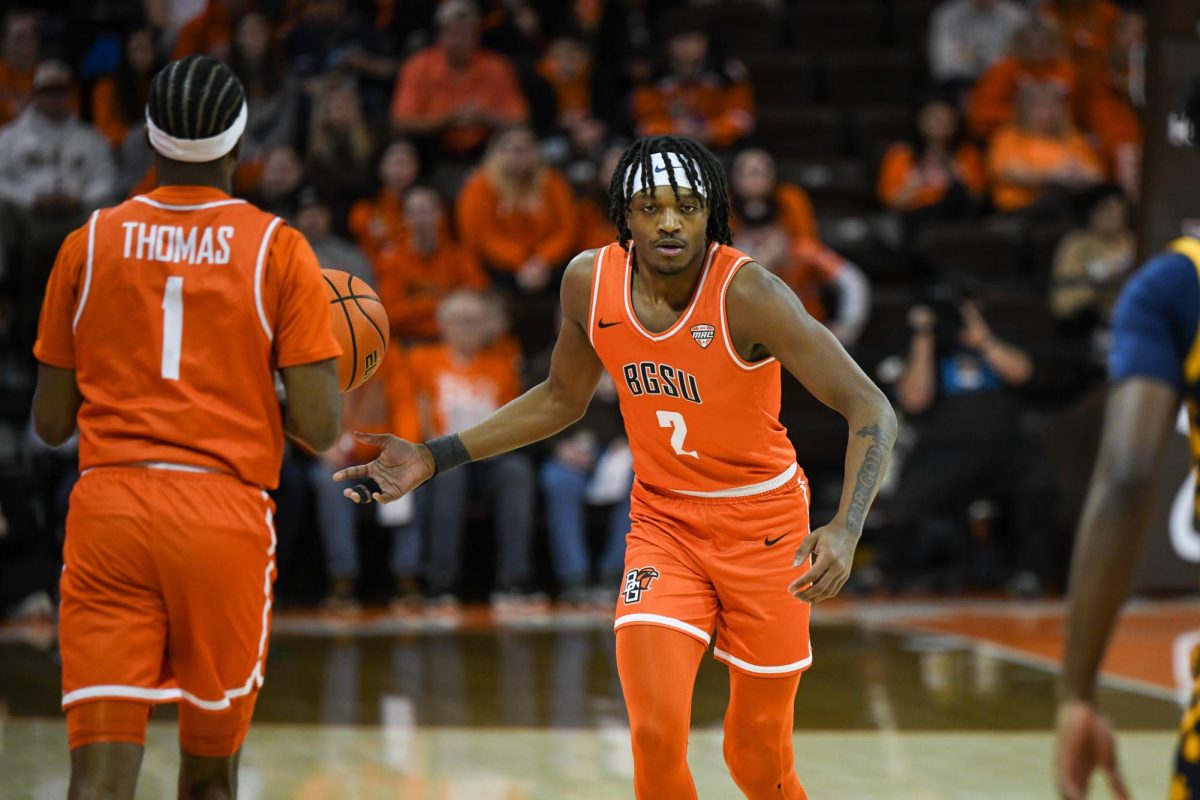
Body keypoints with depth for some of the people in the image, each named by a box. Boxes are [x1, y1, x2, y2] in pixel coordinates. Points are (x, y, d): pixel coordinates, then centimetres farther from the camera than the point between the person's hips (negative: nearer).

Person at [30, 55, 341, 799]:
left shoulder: (91, 242, 8)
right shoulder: (278, 248, 1)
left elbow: (51, 422, 11)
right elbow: (320, 425, -5)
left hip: (107, 511, 1)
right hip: (227, 514, -1)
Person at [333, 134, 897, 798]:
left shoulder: (748, 295, -24)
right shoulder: (590, 282, -10)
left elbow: (871, 411, -24)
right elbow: (562, 399, 9)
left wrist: (845, 532, -39)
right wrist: (433, 459, 3)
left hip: (763, 525, -3)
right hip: (662, 522, 3)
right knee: (656, 740, -15)